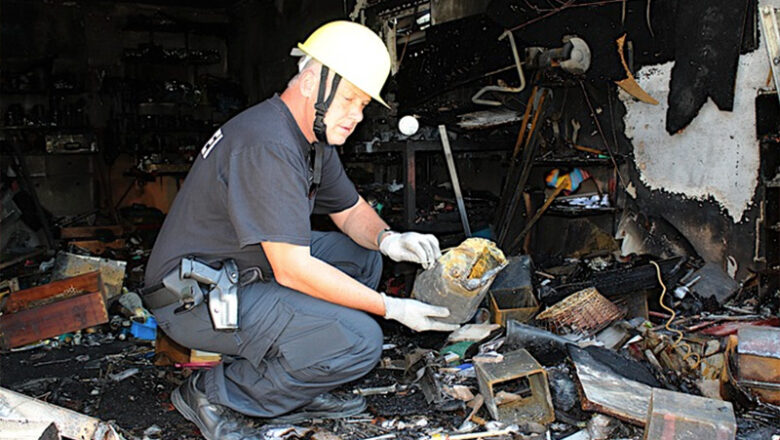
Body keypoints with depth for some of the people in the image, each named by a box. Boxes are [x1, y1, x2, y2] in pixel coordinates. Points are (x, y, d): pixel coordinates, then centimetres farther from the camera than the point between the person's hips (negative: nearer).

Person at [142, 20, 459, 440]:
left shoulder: (314, 137, 6)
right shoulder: (267, 146, -26)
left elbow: (351, 211, 15)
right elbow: (292, 270, -27)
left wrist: (386, 239, -9)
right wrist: (390, 307, -21)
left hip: (244, 272, 10)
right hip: (195, 300, -10)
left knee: (361, 254, 11)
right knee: (359, 340, -20)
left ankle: (294, 395, 9)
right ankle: (215, 393, -2)